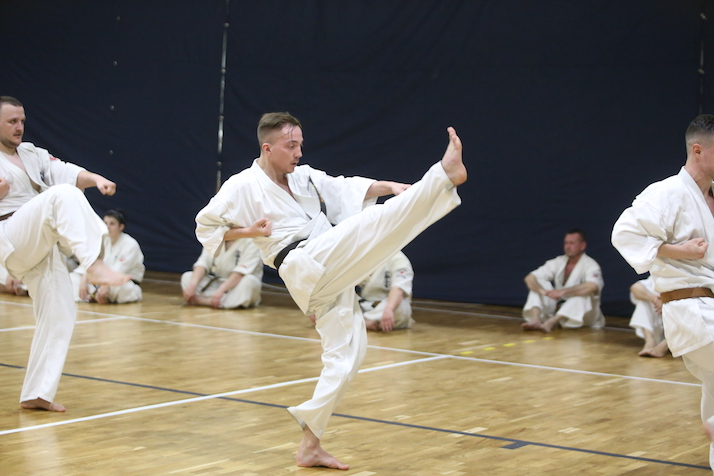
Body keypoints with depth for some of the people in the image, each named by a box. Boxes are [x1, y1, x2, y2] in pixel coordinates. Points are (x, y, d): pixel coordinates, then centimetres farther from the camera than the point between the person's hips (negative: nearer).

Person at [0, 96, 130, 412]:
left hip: (42, 249, 7)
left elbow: (65, 172, 5)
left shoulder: (33, 154, 20)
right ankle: (94, 265, -44)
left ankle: (35, 394, 10)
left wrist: (95, 179, -15)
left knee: (58, 314, 2)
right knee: (62, 195, -29)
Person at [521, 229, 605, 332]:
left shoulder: (590, 265, -13)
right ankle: (535, 320, -36)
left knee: (584, 293, -36)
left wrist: (563, 291, -42)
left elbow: (593, 287, -37)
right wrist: (543, 291, -30)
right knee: (537, 283, -13)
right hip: (559, 308, 4)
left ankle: (549, 323, -48)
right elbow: (530, 278, -7)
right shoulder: (558, 262, 1)